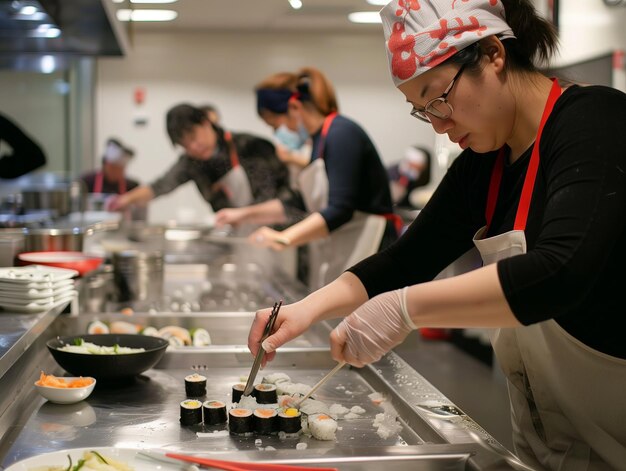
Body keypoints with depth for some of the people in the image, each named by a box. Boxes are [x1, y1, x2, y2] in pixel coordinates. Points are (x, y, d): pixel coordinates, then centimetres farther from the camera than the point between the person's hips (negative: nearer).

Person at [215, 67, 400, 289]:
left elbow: (340, 209, -20)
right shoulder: (321, 138, 15)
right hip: (335, 259, 9)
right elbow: (304, 204, 25)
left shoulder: (342, 133, -13)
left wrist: (285, 238, -26)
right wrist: (245, 214, 23)